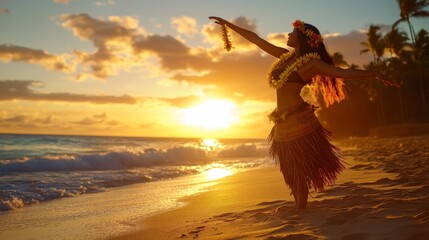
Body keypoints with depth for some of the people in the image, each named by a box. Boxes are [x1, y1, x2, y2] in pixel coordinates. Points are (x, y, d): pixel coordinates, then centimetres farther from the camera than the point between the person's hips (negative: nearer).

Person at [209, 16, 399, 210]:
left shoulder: (309, 63, -10)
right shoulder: (287, 56, 10)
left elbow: (343, 73, -15)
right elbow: (256, 40, 15)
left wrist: (374, 74, -25)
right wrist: (228, 24, 19)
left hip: (298, 123, -8)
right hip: (284, 124, 8)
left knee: (298, 173, 2)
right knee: (292, 174, 17)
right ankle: (299, 212, 31)